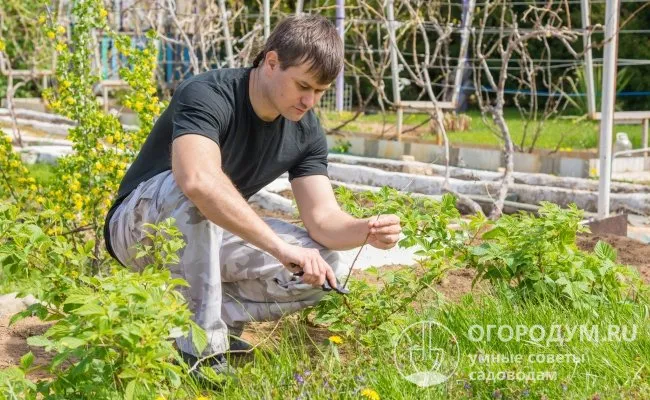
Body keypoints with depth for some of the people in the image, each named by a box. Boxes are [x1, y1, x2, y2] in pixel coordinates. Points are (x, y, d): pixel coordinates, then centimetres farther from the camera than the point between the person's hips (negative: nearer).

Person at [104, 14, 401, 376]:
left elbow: (323, 218, -12)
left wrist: (367, 231, -34)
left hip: (210, 235, 6)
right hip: (140, 226, -5)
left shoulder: (306, 129, -7)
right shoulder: (208, 95, -28)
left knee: (327, 268, -15)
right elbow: (199, 181, -47)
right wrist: (281, 247, -51)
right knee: (190, 189, -40)